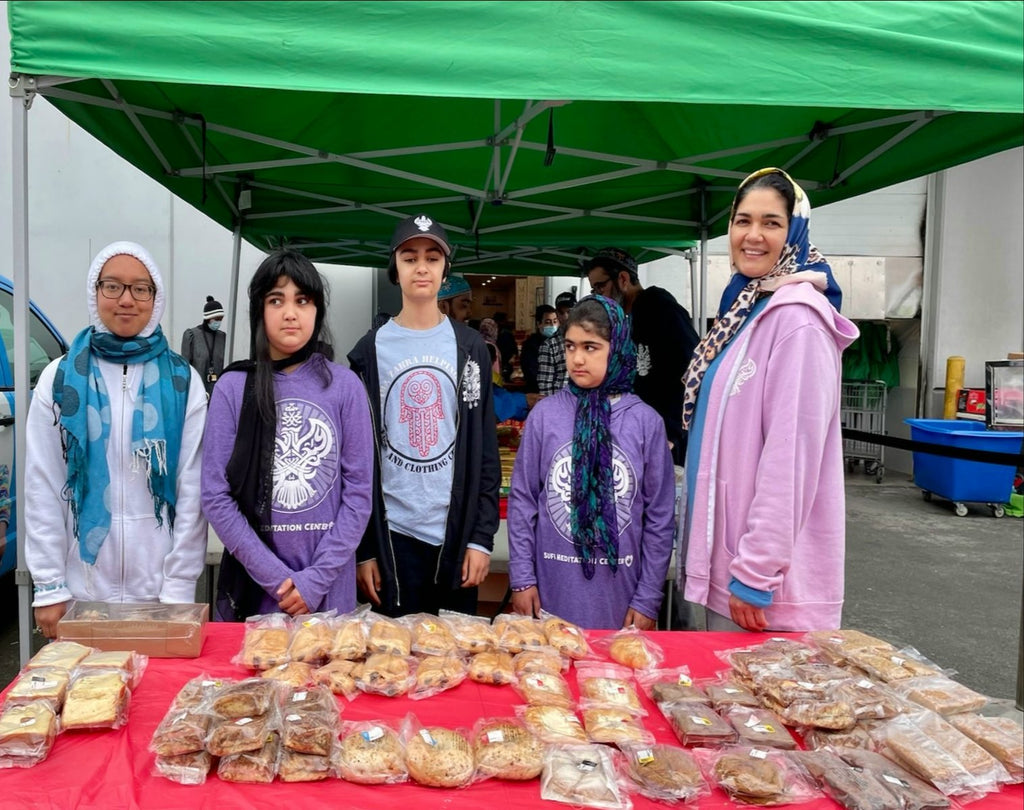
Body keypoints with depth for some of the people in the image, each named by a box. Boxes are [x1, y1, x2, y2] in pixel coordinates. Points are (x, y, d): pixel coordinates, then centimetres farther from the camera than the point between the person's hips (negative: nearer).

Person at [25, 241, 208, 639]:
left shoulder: (183, 381, -2)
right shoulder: (60, 378, 1)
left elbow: (192, 491, -3)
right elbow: (42, 489, 1)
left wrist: (179, 589, -7)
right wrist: (49, 588, -3)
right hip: (81, 590, 1)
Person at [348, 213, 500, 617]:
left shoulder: (470, 348, 3)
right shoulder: (371, 350, 1)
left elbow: (485, 449, 2)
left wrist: (482, 535, -4)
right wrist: (362, 548, -2)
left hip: (456, 531, 1)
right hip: (392, 532, 0)